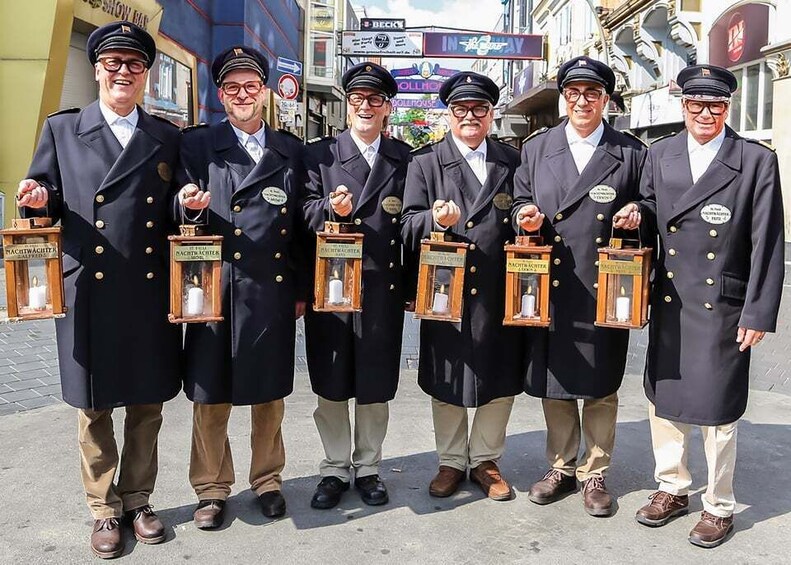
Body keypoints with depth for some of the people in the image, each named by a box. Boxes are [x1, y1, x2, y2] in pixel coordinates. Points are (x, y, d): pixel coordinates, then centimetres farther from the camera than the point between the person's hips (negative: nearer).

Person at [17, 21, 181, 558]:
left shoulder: (168, 137, 10)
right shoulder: (61, 129, 7)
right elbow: (48, 203, 8)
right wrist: (39, 199, -15)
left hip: (152, 293, 1)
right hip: (89, 291, -1)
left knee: (147, 406, 11)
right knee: (94, 409, 9)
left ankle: (138, 499, 30)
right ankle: (104, 509, 26)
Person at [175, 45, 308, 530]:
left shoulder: (291, 150, 11)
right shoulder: (198, 144, 5)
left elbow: (300, 225, 11)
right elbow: (182, 210, 1)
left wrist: (302, 290, 8)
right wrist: (190, 205, -23)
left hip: (273, 290, 2)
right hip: (216, 287, -1)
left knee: (270, 393, 12)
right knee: (210, 393, 6)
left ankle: (267, 479, 30)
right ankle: (212, 488, 23)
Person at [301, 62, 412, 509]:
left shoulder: (404, 158, 10)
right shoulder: (320, 154, 6)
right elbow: (305, 213, -1)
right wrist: (332, 209, -23)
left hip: (383, 286, 1)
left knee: (376, 385, 9)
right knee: (331, 383, 8)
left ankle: (368, 468, 26)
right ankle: (335, 469, 24)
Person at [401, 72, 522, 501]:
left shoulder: (512, 162, 11)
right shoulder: (424, 163, 4)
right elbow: (408, 227, -4)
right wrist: (434, 220, -24)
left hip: (500, 294, 2)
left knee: (500, 381, 10)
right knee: (445, 382, 9)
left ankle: (485, 460, 29)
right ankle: (451, 462, 28)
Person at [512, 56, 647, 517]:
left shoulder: (633, 152, 5)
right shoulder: (537, 148, 10)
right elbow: (521, 202, 12)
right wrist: (527, 216, -9)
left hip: (605, 290, -1)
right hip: (551, 288, 2)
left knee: (601, 386, 8)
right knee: (554, 383, 11)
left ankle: (595, 474, 25)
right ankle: (562, 468, 29)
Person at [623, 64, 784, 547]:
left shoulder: (757, 161, -5)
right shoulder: (660, 155, 6)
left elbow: (767, 244, -7)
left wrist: (758, 314, -10)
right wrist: (639, 214, -9)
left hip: (723, 308, -4)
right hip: (668, 303, 4)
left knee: (718, 410, 6)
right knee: (663, 399, 14)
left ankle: (720, 507, 26)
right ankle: (673, 489, 35)